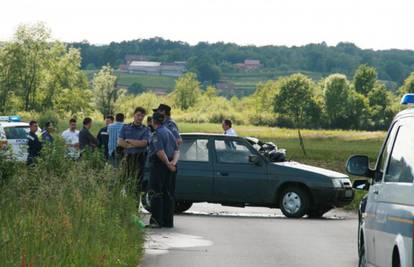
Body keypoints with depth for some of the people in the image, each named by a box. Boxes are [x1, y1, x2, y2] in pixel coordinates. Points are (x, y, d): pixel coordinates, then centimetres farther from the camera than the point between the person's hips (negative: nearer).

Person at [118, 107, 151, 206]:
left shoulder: (145, 130, 8)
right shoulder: (125, 128, 13)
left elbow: (143, 143, -9)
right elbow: (120, 142, 1)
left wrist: (128, 141, -4)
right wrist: (136, 144, -7)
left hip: (139, 159, -2)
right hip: (127, 158, 2)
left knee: (136, 185, -7)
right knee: (126, 183, 0)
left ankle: (135, 206, -7)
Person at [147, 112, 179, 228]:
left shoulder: (157, 134, -11)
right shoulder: (169, 132, 17)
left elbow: (160, 152, -21)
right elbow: (176, 150, 10)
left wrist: (168, 164, -15)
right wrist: (173, 162, -4)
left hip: (159, 165, -8)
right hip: (169, 167, 8)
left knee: (156, 193, -6)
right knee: (168, 194, 9)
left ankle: (156, 221, -10)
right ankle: (168, 221, 10)